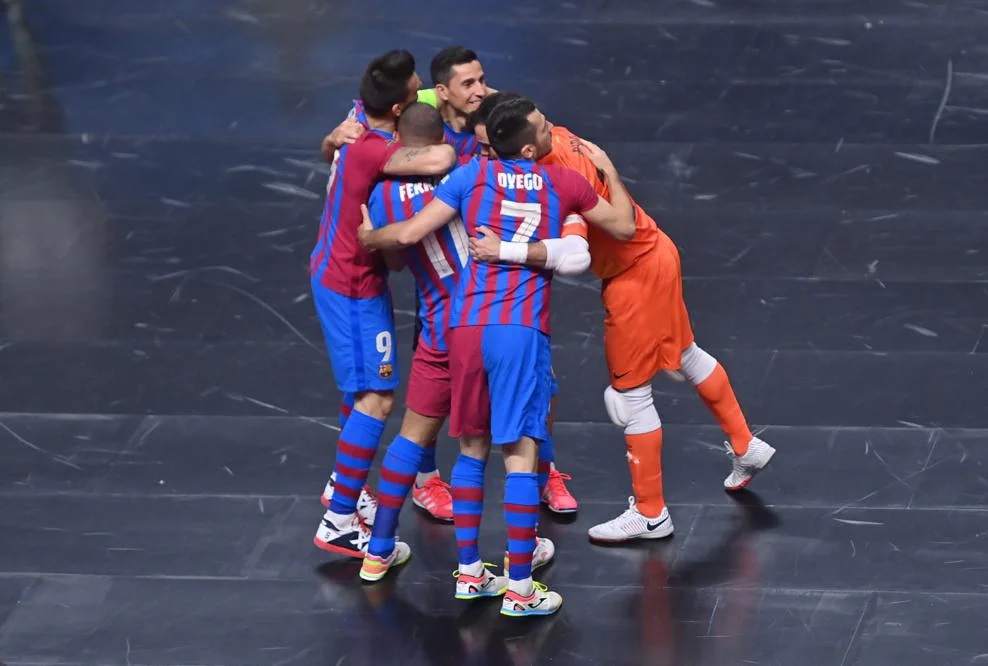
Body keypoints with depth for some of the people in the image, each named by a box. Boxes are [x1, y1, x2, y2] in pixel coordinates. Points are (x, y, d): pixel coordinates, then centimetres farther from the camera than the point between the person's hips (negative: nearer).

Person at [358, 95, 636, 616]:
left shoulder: (474, 175, 6)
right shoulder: (562, 182, 5)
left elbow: (410, 234, 1)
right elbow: (624, 227, 18)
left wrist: (369, 238, 22)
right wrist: (608, 168, 33)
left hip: (466, 327, 3)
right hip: (521, 330, -3)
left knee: (472, 448, 17)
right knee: (520, 453, -2)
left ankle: (469, 573, 23)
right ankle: (519, 590, -2)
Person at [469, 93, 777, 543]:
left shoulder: (564, 174, -34)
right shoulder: (555, 139, -9)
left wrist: (504, 251, -49)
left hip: (636, 276, -10)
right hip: (652, 255, 10)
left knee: (629, 395, 3)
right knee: (685, 357, 28)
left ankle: (650, 515, 17)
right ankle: (745, 448, 47)